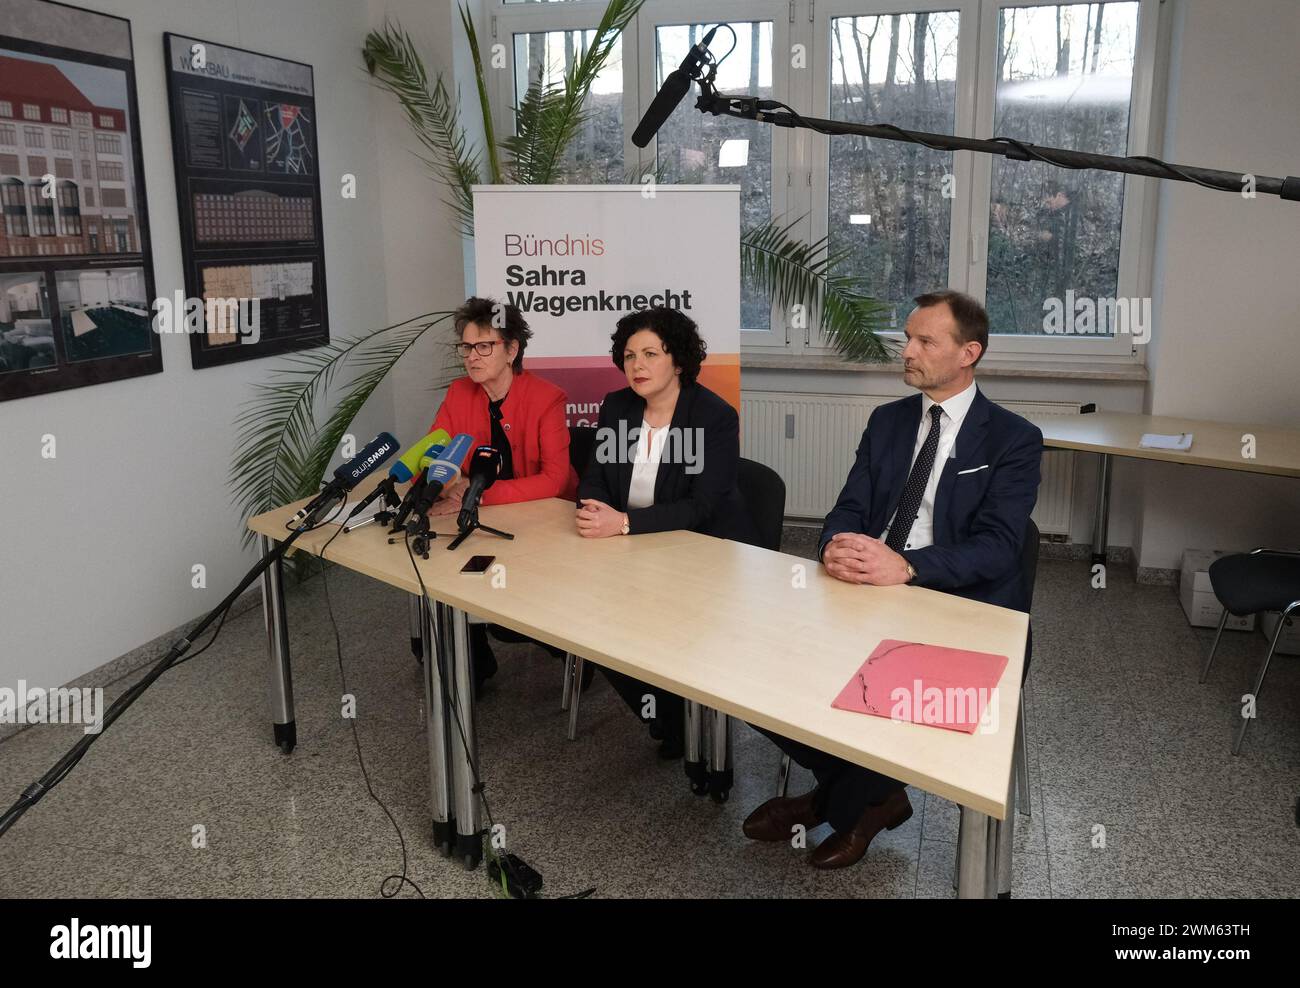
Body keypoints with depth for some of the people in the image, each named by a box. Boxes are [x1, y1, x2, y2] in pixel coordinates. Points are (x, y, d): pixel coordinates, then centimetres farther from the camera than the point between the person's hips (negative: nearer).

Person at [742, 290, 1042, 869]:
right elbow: (848, 509, 6)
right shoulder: (887, 420, 13)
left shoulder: (1013, 439, -3)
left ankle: (837, 804, 3)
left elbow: (996, 547, -13)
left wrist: (906, 566, -30)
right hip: (866, 590, 5)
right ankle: (874, 792, 5)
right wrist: (835, 547, -19)